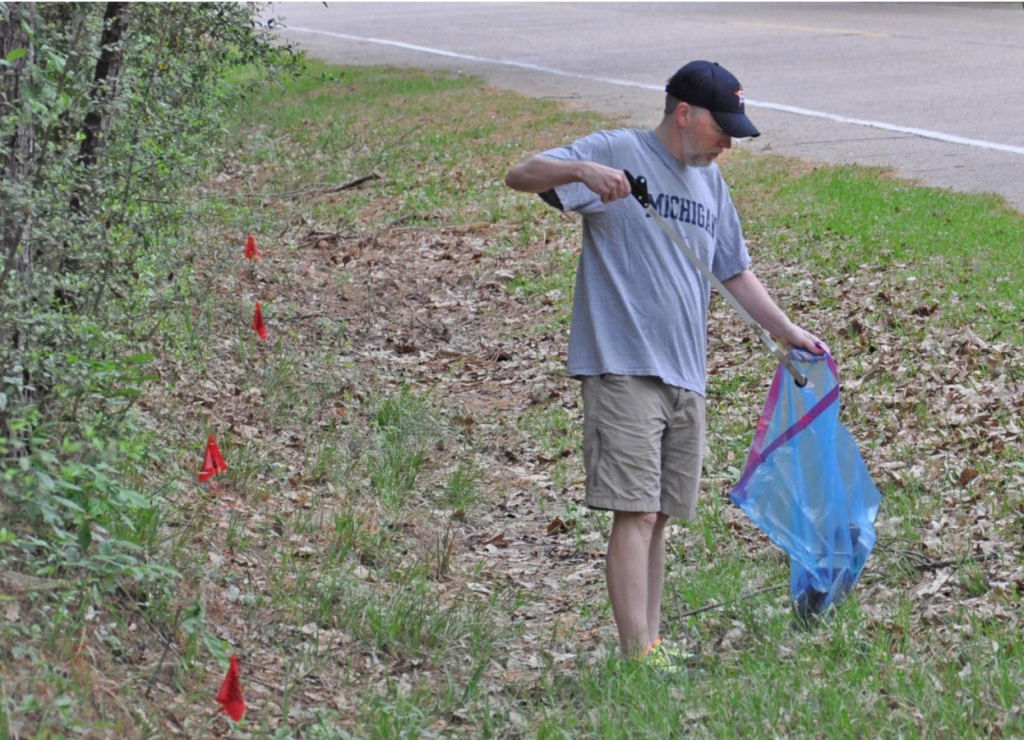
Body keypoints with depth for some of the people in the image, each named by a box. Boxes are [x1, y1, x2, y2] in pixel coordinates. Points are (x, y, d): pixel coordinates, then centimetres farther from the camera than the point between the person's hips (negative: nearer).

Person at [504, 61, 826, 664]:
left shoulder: (711, 182, 19)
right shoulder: (617, 152, -3)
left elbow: (735, 270, 27)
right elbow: (521, 176, -11)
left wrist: (788, 331, 21)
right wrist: (580, 170, -30)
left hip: (687, 378, 7)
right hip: (623, 370, -7)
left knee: (660, 516, 8)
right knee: (635, 512, -13)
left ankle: (651, 646, 14)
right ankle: (639, 653, -15)